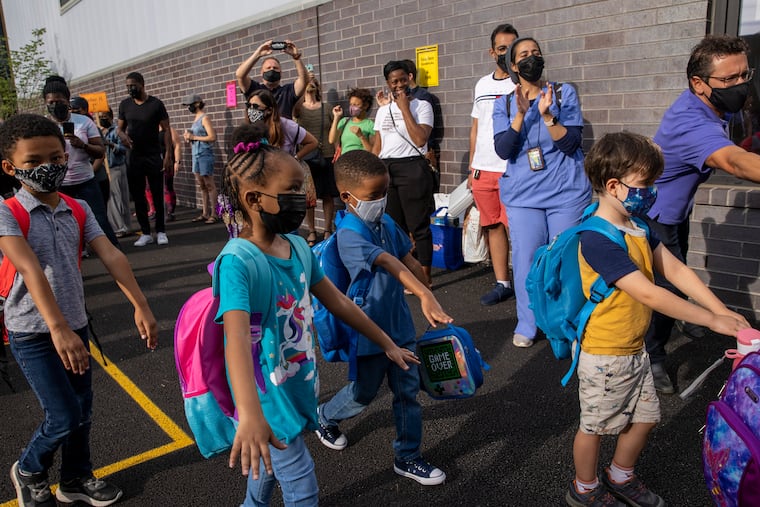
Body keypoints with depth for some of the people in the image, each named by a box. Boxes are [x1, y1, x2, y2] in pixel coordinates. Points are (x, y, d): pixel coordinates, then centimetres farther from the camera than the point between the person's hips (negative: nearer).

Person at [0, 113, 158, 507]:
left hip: (76, 326, 5)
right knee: (64, 417, -5)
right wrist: (57, 329, -39)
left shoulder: (78, 209, 1)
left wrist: (140, 306, -21)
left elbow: (111, 256, -10)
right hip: (32, 334, -5)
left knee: (82, 411, 15)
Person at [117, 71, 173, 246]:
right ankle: (145, 233, 13)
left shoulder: (156, 104, -4)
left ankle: (160, 232, 9)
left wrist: (168, 155, -13)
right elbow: (120, 128, 13)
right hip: (133, 157, 4)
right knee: (138, 196, 5)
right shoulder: (125, 105, 6)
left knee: (157, 195, 0)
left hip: (153, 156, -3)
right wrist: (123, 135, -12)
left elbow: (166, 130, -5)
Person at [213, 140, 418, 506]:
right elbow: (237, 338, -40)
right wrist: (250, 415, -53)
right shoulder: (237, 262, -26)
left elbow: (338, 302, 7)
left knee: (274, 461, 28)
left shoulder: (298, 247, -3)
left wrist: (387, 344, 13)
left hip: (298, 384, 7)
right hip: (269, 396, -7)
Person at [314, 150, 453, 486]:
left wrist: (432, 299, 6)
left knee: (408, 390, 11)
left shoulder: (387, 224, 0)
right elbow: (390, 264, -37)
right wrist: (425, 296, -47)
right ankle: (324, 417, 44)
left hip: (399, 322, 6)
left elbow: (409, 261, 6)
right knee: (364, 393, 15)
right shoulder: (349, 235, -23)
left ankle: (407, 457, 28)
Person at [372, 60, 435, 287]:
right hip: (386, 168, 6)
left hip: (411, 167, -6)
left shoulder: (421, 105, 0)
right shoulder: (383, 109, 17)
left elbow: (420, 139, -15)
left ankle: (425, 276, 5)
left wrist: (405, 108, -11)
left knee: (418, 225, -3)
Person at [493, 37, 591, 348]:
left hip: (566, 193, -1)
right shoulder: (504, 104, 7)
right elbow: (503, 150, -6)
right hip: (523, 195, 1)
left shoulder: (564, 93, 3)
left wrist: (547, 115, -19)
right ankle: (527, 325, 18)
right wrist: (521, 114, -17)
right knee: (525, 260, 2)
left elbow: (571, 143, -6)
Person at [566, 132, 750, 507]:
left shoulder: (638, 227, 3)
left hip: (634, 348, 9)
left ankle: (621, 477, 45)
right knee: (595, 425, 11)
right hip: (603, 355, -9)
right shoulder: (598, 239, -28)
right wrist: (711, 320, -22)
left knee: (645, 416, 21)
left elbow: (676, 270, 3)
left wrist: (722, 310, -7)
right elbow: (649, 295, -29)